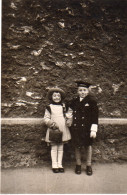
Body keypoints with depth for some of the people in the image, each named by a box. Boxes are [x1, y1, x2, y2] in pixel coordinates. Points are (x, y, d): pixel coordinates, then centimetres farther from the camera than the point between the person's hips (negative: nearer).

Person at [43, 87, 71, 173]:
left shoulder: (63, 106, 10)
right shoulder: (49, 107, -1)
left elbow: (67, 116, 19)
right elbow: (46, 118, 0)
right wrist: (50, 123, -17)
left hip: (63, 130, 3)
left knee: (61, 148, 11)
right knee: (54, 148, 4)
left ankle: (60, 164, 22)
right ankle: (54, 165, 17)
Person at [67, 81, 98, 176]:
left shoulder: (91, 101, -6)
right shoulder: (74, 101, 5)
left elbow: (95, 117, -8)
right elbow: (70, 112, 20)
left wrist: (94, 130, -13)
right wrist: (69, 120, 5)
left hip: (87, 129, -2)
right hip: (76, 128, 3)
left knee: (88, 145, 11)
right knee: (77, 146, 10)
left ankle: (89, 165, 28)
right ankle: (78, 165, 29)